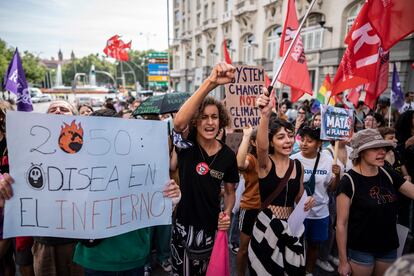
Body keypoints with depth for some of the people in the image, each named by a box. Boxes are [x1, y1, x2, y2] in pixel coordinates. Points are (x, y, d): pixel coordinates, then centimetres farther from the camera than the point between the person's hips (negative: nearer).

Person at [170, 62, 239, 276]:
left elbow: (230, 192, 8)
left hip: (211, 229, 2)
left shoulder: (228, 155, -5)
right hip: (184, 226, -2)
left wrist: (227, 213, -14)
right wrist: (210, 83, -49)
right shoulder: (187, 143, -13)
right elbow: (179, 121, -38)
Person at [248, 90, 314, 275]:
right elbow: (261, 146, -37)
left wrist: (307, 202, -9)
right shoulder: (265, 163, -12)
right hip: (266, 226, -4)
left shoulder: (298, 166, 2)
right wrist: (265, 115, -53)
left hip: (292, 226, 4)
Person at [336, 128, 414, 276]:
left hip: (389, 247, 6)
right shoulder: (349, 181, -18)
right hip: (360, 250, -6)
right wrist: (343, 261, -14)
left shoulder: (388, 174, -1)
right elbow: (341, 223, -16)